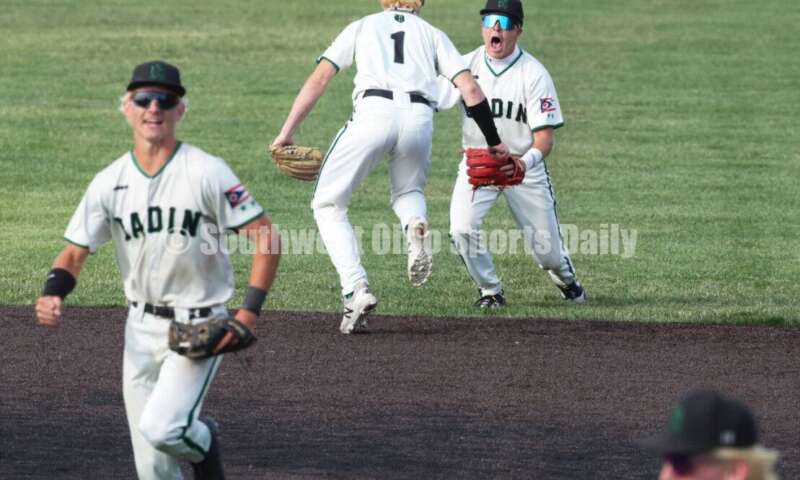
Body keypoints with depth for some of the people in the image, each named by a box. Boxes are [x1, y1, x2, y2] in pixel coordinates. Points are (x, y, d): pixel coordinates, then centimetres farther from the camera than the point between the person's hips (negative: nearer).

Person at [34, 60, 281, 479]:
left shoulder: (206, 173, -13)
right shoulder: (109, 183, 0)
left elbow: (266, 239, -13)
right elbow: (74, 254, 4)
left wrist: (249, 312, -21)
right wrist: (52, 294, -18)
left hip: (200, 328, -4)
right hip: (142, 329, 4)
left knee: (160, 427, -22)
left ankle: (203, 441, 11)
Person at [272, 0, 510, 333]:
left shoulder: (362, 27, 24)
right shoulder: (432, 34, 26)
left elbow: (318, 80, 14)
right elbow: (470, 88, 15)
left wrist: (287, 132, 13)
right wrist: (494, 143, 21)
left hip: (373, 113, -2)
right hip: (420, 119, 2)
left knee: (328, 204, 12)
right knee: (408, 191, 31)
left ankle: (355, 289, -8)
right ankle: (415, 224, -7)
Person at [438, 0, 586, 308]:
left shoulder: (534, 74, -15)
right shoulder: (467, 66, -7)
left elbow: (545, 138, -19)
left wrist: (525, 161, -40)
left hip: (524, 166, -2)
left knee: (546, 248, 2)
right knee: (462, 229, -23)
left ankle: (566, 278, 41)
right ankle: (490, 291, 4)